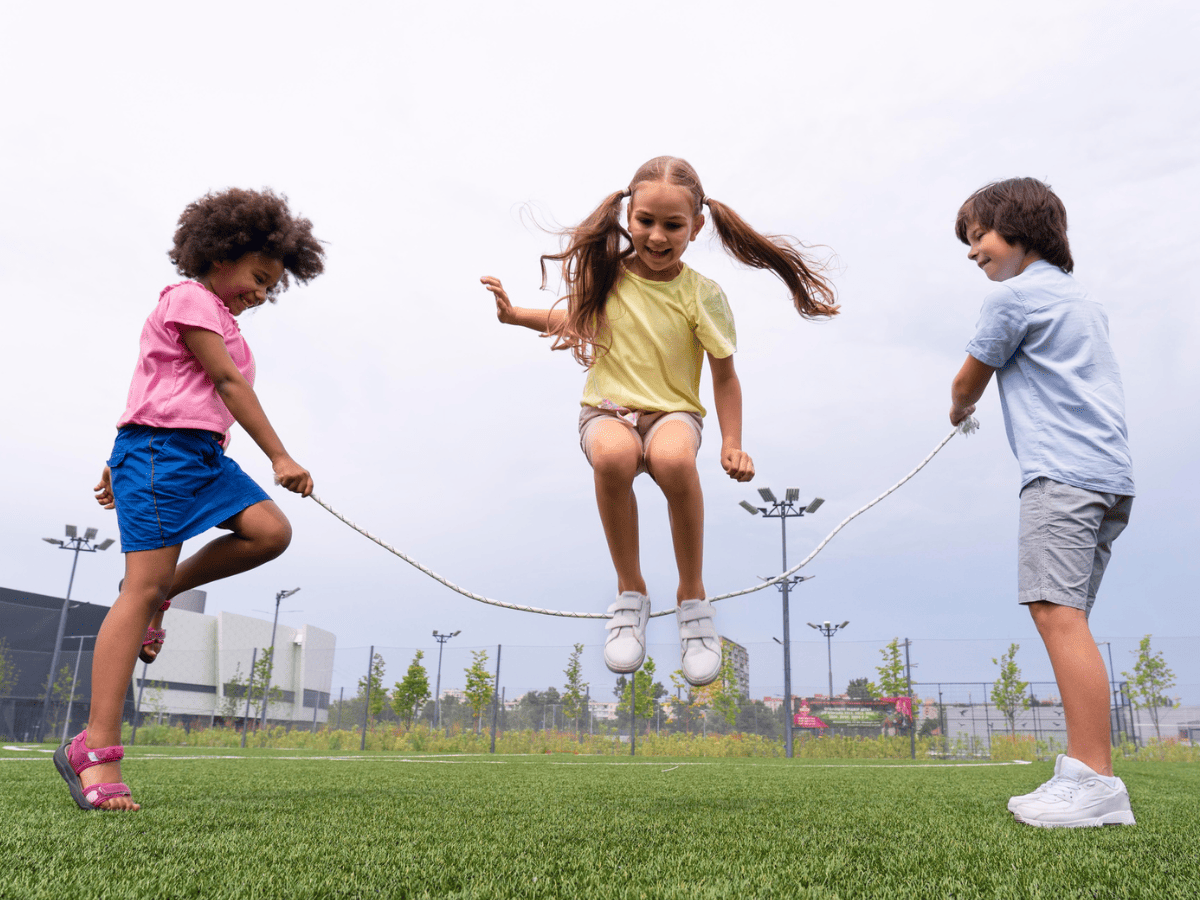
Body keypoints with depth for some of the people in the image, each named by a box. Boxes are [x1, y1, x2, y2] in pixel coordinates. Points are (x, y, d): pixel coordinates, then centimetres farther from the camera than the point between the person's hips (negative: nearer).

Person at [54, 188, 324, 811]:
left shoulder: (220, 317, 25)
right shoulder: (190, 298, -4)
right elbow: (227, 383, -12)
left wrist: (127, 464, 26)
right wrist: (280, 457, -13)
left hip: (203, 453, 9)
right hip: (160, 448, -9)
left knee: (270, 531, -14)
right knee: (143, 587, -15)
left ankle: (161, 590, 5)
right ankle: (95, 749, -13)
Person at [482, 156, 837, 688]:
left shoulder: (701, 295, -5)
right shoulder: (607, 274, 2)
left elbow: (725, 376, 1)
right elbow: (578, 317, 24)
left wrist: (732, 444, -9)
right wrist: (516, 315, 12)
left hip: (672, 413, -1)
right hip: (607, 409, 2)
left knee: (674, 458, -40)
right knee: (612, 455, -38)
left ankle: (692, 594, -16)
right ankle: (629, 590, -15)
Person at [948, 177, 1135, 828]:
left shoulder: (1014, 295, -1)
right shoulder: (1080, 299, 27)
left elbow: (967, 384, 8)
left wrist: (959, 411, 29)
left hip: (1063, 472, -10)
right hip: (1108, 476, 10)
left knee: (1058, 612, -15)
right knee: (1065, 618, 7)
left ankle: (1093, 782, -18)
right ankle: (1089, 773, 7)